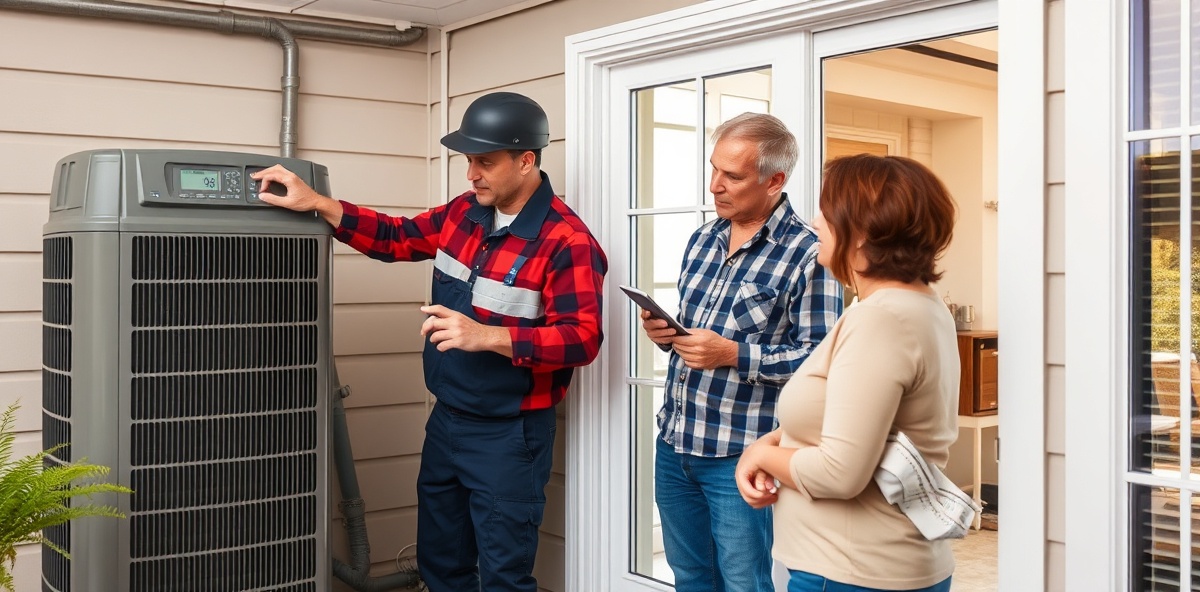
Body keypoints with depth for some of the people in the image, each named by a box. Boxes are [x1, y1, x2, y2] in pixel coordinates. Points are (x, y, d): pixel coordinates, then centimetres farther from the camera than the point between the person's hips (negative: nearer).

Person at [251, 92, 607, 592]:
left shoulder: (567, 242, -20)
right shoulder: (464, 212, 3)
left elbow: (582, 339, -25)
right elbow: (395, 238, 13)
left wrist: (485, 336, -34)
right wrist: (318, 204, 0)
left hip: (508, 435, -7)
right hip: (446, 420, 8)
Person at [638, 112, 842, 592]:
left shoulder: (806, 254, -14)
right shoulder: (702, 238, 10)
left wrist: (733, 354, -25)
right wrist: (665, 332, -2)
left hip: (738, 455, -7)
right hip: (673, 442, 7)